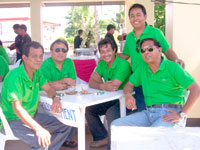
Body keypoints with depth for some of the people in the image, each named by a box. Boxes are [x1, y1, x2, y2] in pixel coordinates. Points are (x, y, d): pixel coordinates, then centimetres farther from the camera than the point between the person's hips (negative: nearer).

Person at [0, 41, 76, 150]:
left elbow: (49, 89, 10)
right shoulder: (15, 76, -25)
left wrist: (55, 98, -16)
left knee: (67, 126, 4)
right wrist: (38, 129, -37)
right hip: (13, 120, -8)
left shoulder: (37, 72, 1)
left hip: (32, 116, 9)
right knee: (42, 141, -32)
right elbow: (17, 108, -29)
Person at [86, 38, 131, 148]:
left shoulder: (123, 64, -20)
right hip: (110, 100, 8)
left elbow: (114, 86, -29)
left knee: (111, 113, -33)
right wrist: (103, 86, -24)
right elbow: (91, 82, -4)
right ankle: (102, 137, 15)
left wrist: (100, 85, -13)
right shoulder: (102, 63, 4)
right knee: (89, 109, 1)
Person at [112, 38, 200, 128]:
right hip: (148, 113, 6)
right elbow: (129, 84, 25)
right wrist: (128, 95, -1)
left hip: (171, 113, -6)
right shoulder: (142, 69, 14)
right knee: (115, 125, -12)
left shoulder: (172, 67, -3)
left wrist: (181, 115, -17)